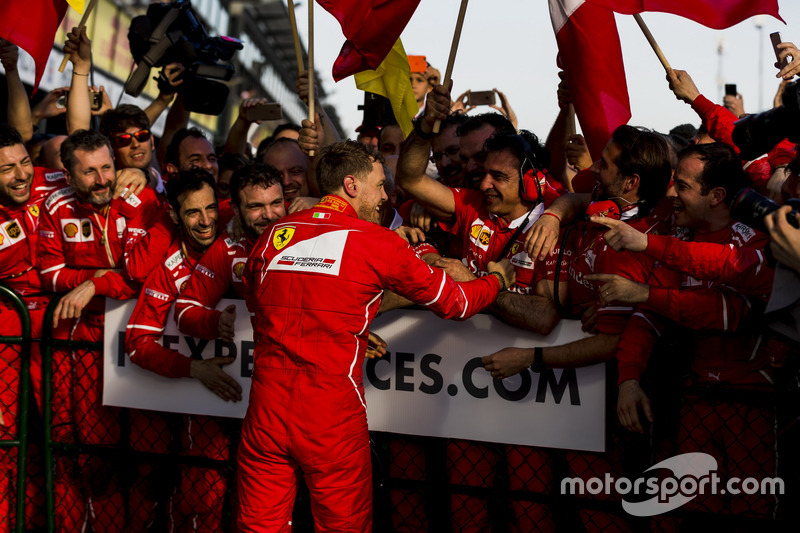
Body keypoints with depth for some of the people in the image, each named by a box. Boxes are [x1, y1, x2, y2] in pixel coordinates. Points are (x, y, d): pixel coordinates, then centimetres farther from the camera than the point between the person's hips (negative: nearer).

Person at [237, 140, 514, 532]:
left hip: (266, 409, 4)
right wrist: (497, 279, 28)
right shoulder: (375, 242, -5)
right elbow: (454, 302, 6)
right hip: (331, 416, -4)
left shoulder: (272, 236, 7)